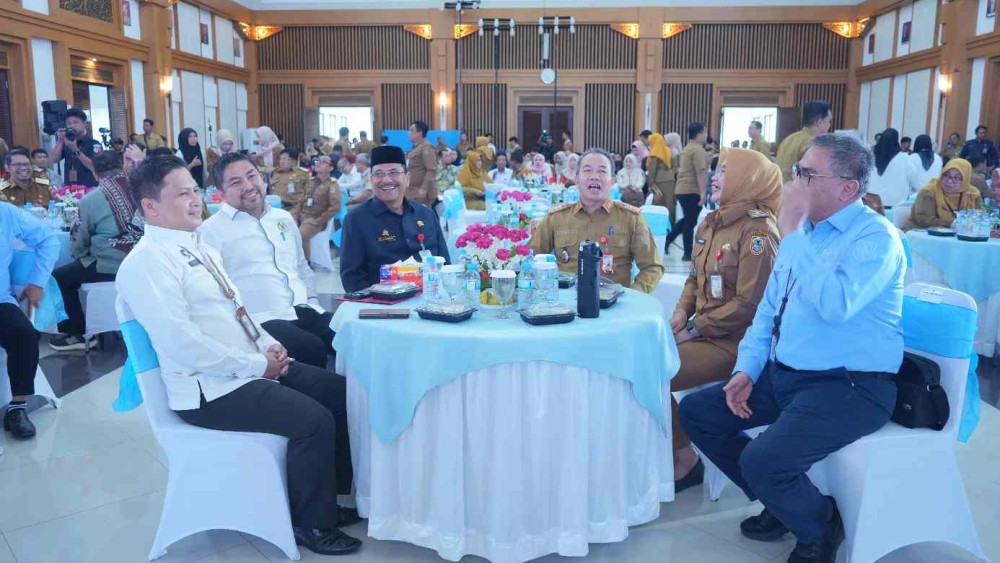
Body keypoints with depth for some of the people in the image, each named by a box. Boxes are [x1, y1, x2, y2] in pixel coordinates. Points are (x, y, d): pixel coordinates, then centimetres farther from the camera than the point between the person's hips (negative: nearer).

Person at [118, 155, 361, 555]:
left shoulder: (198, 247, 14)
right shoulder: (147, 262, -16)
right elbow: (183, 345, -23)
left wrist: (267, 345, 1)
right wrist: (257, 365, -18)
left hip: (251, 367, 10)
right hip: (211, 388, -9)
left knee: (341, 393, 5)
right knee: (314, 421, -21)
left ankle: (329, 498, 21)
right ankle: (311, 523, 4)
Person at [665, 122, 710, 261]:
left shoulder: (687, 148, 16)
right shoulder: (698, 149, -15)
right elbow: (700, 172, -21)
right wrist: (703, 192, -22)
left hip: (682, 189, 9)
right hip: (692, 190, -9)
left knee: (687, 220, 19)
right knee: (691, 222, -3)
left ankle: (667, 240, 15)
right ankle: (688, 253, 2)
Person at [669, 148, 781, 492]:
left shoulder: (758, 231, -17)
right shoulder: (712, 223, 9)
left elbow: (749, 303, -21)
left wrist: (695, 328, -16)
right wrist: (682, 312, -1)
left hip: (733, 341, -8)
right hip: (703, 330, 8)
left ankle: (685, 461, 5)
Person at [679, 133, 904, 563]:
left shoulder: (876, 237, -15)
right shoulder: (805, 230, 10)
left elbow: (834, 305, -34)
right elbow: (768, 308, 15)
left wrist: (791, 234, -27)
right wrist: (747, 369, 3)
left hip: (849, 386, -8)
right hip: (781, 374, 9)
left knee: (761, 461, -27)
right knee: (696, 412, 2)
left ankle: (820, 525, 9)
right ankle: (781, 501, 19)